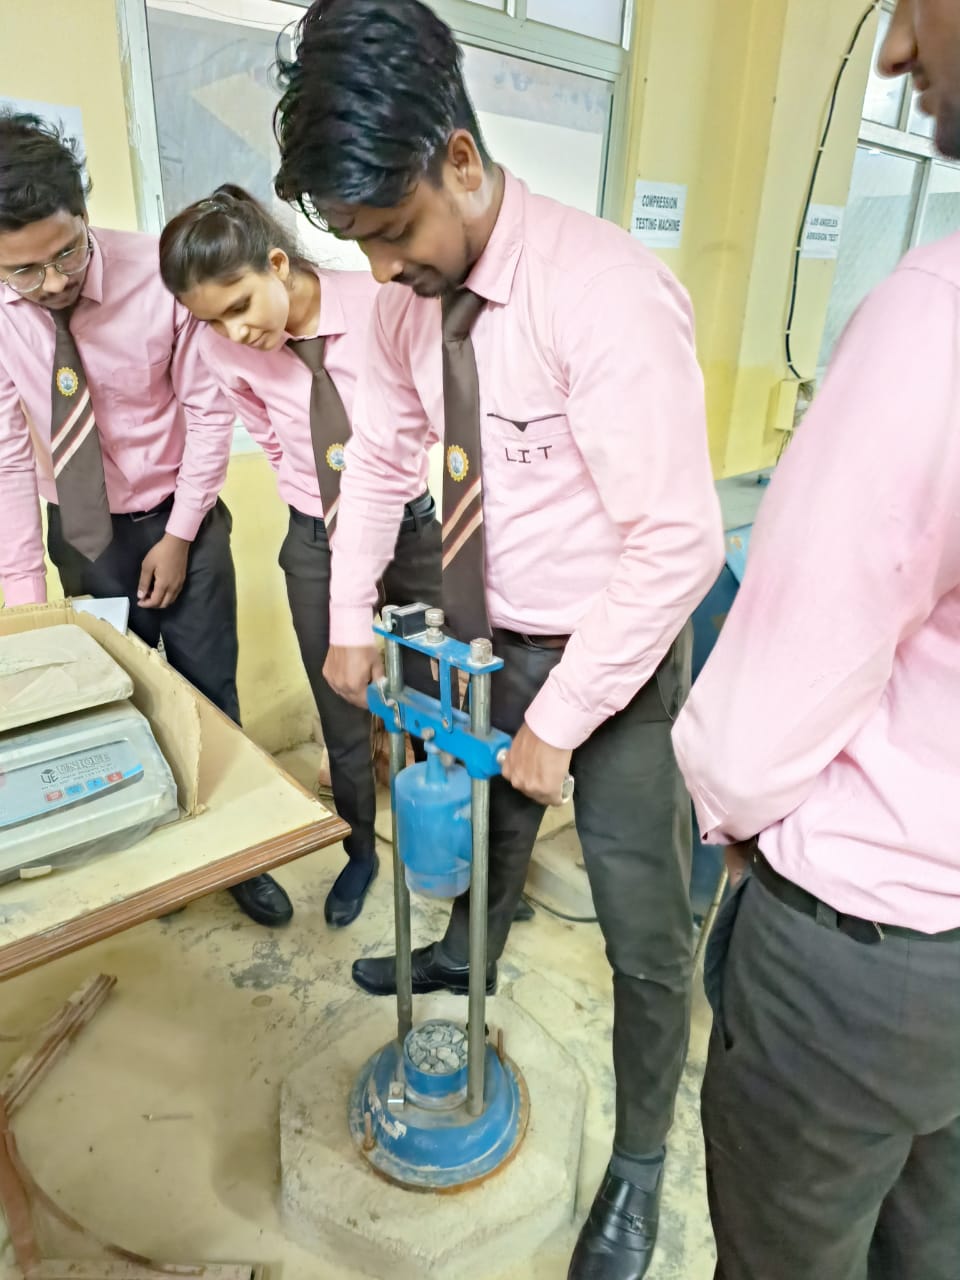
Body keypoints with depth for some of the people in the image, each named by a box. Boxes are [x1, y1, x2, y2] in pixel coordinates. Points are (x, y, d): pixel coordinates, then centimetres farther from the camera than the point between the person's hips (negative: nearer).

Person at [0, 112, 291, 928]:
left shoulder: (158, 276, -20)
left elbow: (209, 411, -11)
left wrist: (180, 535, -11)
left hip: (178, 518, -2)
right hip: (80, 531, 2)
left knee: (209, 694, 5)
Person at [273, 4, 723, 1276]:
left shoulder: (606, 293, -26)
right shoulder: (407, 299, -4)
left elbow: (679, 543, -26)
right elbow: (381, 458, 10)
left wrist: (560, 721, -20)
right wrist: (351, 622, 7)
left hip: (609, 654, -6)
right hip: (484, 637, 6)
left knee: (643, 933, 6)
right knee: (486, 818, 30)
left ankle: (639, 1163, 35)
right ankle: (468, 952, 63)